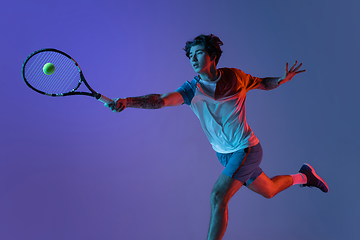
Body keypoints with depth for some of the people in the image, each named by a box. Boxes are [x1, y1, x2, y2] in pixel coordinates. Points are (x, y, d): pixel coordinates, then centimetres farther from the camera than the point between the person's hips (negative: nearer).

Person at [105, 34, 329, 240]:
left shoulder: (234, 77, -11)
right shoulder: (191, 89, -11)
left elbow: (263, 83, 7)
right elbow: (161, 100, -28)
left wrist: (282, 79, -14)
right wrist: (127, 101, -44)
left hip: (246, 149, -3)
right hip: (224, 154, 3)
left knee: (218, 195, -19)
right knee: (268, 191, 22)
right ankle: (302, 176, 52)